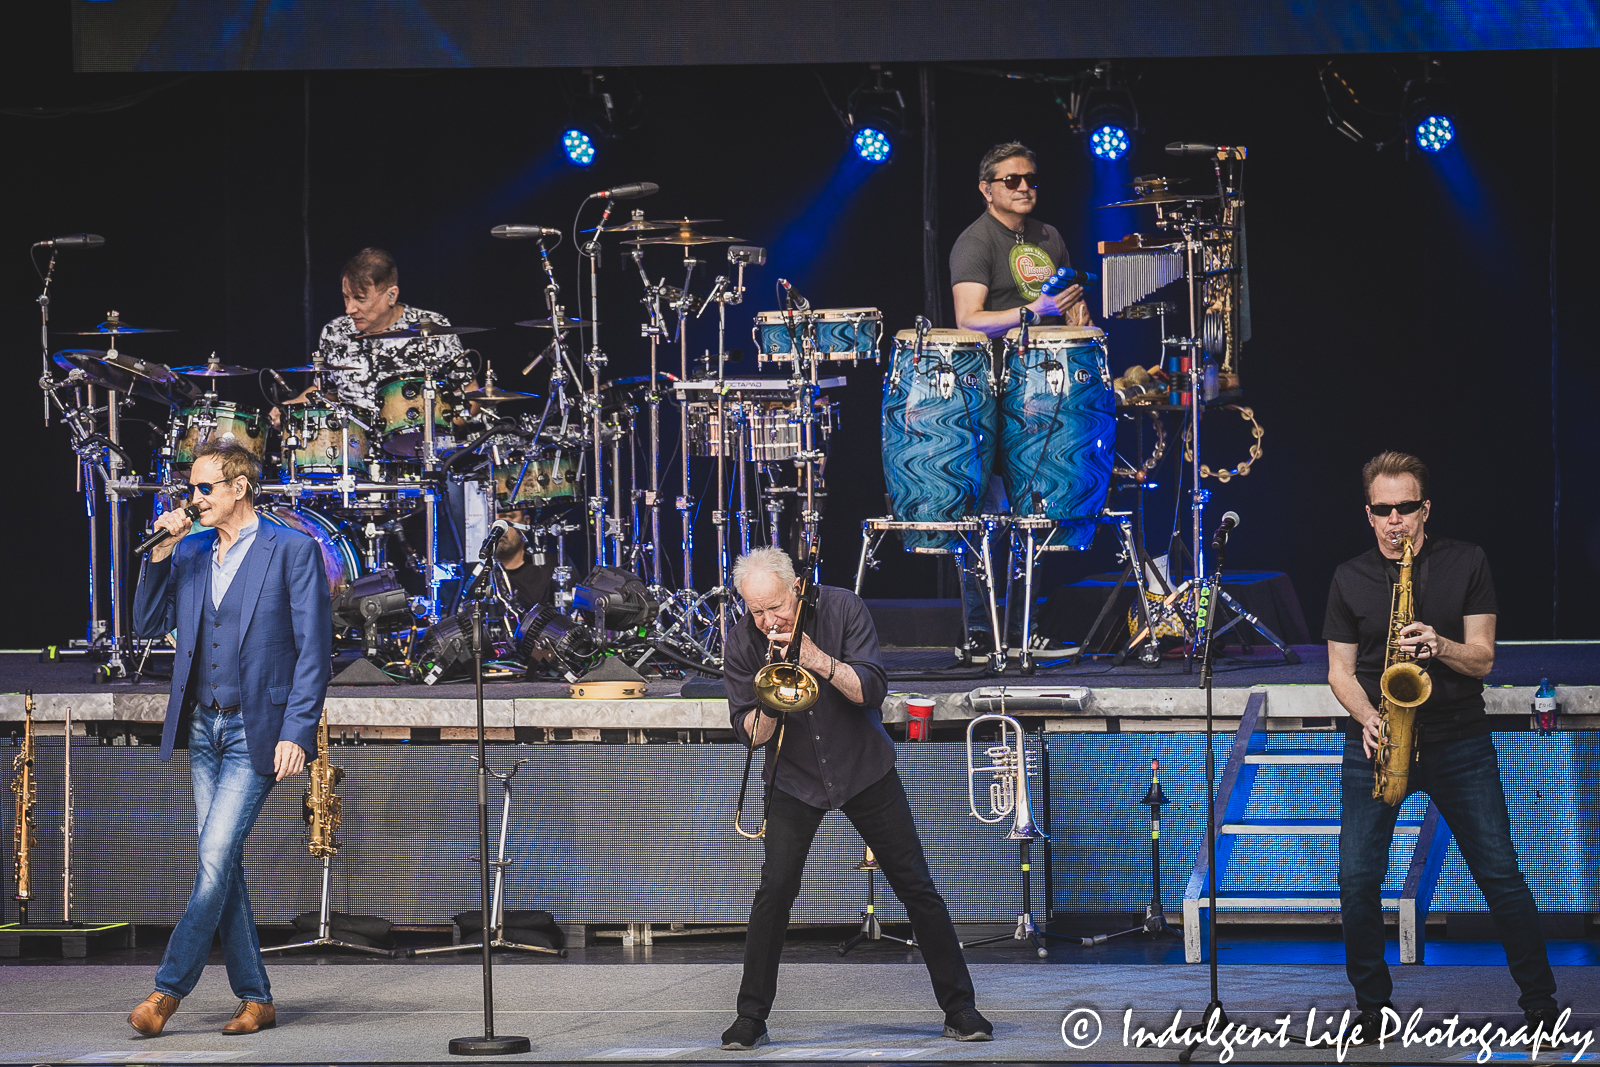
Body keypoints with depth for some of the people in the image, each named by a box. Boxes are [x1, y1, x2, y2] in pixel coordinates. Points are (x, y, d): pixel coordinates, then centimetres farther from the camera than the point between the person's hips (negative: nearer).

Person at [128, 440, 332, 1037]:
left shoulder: (293, 550, -6)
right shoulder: (191, 551, 11)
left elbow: (314, 648, -8)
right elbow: (148, 625, 10)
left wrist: (297, 732, -15)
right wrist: (162, 553, -3)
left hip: (257, 731, -6)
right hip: (203, 727, 6)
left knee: (216, 853, -14)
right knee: (220, 862, 5)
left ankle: (169, 988, -10)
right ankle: (255, 999, 10)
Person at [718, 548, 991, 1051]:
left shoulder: (843, 609, -14)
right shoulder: (743, 643, -11)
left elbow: (872, 690, -19)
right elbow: (751, 735, -10)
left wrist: (816, 658, -32)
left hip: (864, 768, 0)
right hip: (795, 778, 0)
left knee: (916, 886, 0)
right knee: (775, 887, -14)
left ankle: (960, 1009, 8)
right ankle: (751, 1018, -5)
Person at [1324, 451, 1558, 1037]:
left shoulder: (1466, 564, 2)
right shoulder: (1350, 578, 6)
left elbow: (1482, 658, -1)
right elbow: (1340, 668, 6)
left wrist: (1439, 645, -22)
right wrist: (1367, 717, -14)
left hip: (1460, 742, -1)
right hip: (1375, 743, 1)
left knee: (1501, 876, -3)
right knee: (1358, 880, -6)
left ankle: (1541, 1008, 5)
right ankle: (1373, 1007, 9)